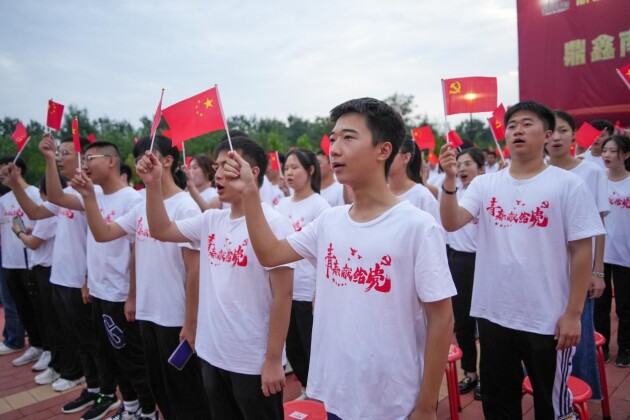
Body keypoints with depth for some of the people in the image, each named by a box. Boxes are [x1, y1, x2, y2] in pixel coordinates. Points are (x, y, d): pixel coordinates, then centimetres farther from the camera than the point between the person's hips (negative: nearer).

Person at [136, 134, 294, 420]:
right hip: (212, 355, 7)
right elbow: (161, 230, 11)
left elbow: (282, 295, -18)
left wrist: (273, 360, -16)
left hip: (253, 363, -7)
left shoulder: (272, 223, -18)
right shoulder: (211, 220, 4)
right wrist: (153, 184, -3)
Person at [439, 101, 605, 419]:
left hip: (548, 319, -2)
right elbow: (451, 223, -11)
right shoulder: (484, 184, 1)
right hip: (493, 314, 3)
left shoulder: (568, 185, -7)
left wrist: (573, 313, -8)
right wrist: (450, 179, -24)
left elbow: (581, 251, -7)